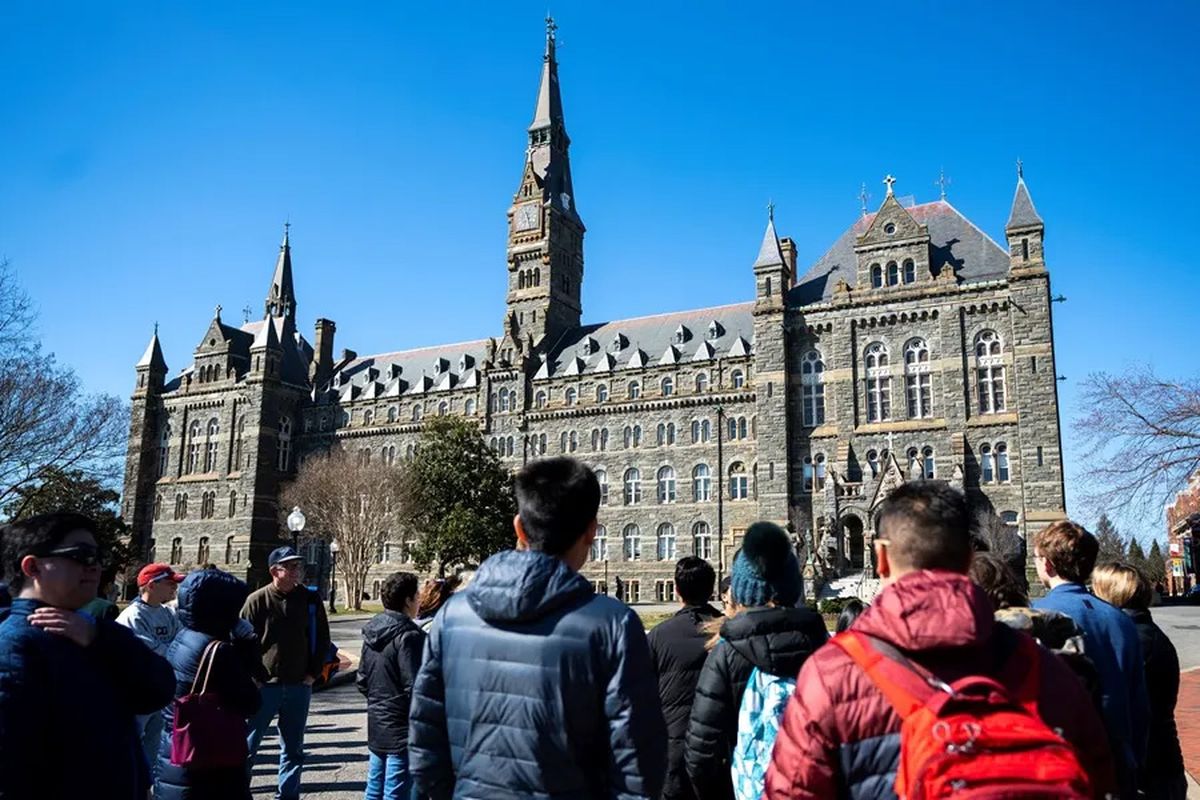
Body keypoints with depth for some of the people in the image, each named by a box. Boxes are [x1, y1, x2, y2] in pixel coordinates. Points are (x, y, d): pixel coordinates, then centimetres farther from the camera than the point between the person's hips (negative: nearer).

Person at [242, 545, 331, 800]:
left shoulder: (311, 599, 1)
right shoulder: (257, 601, -7)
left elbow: (321, 639, 8)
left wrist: (313, 673, 2)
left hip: (299, 686, 3)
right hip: (264, 685, -3)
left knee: (293, 749, 12)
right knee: (247, 746, 5)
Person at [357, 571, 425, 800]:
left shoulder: (372, 632, 7)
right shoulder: (408, 636, -19)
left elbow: (362, 680, 13)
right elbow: (415, 688, -22)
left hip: (376, 726, 9)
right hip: (402, 730, -8)